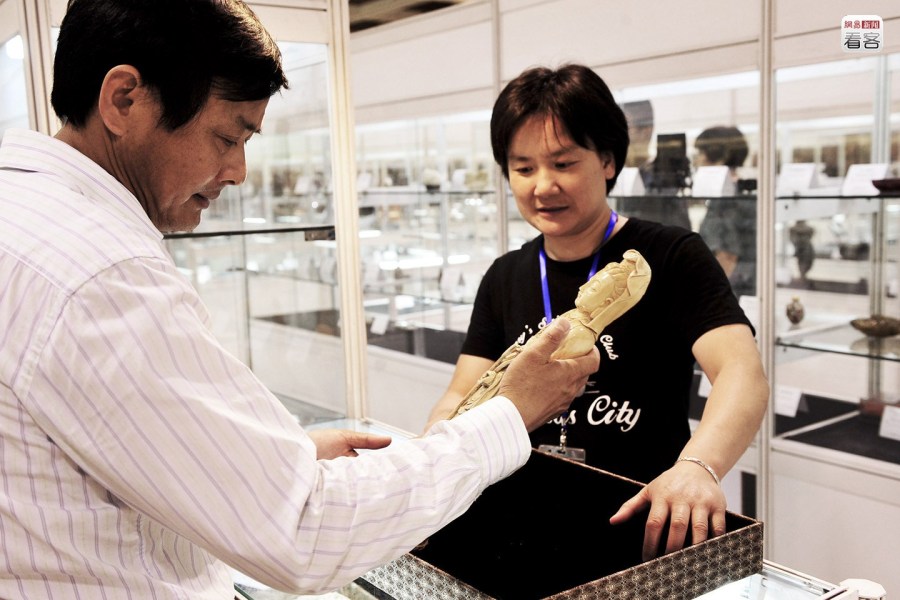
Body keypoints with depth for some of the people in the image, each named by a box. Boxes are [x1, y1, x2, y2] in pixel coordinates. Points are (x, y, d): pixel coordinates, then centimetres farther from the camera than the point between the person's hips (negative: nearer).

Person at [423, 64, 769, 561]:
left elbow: (742, 375, -21)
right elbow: (462, 396, 7)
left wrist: (697, 467, -41)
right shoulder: (505, 278, 10)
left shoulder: (672, 258, -7)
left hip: (647, 529, -3)